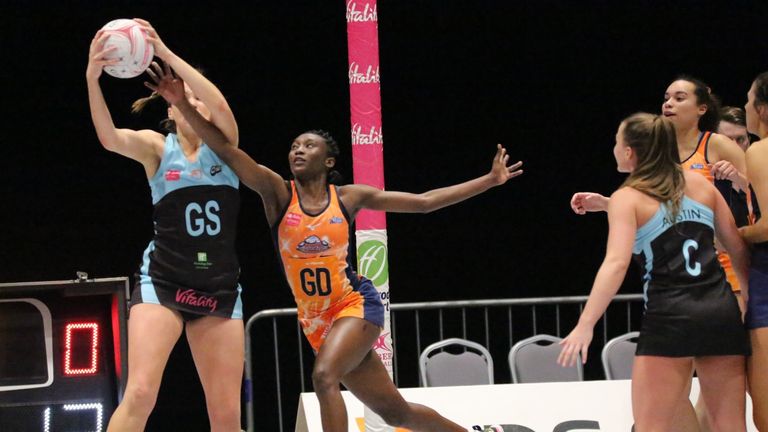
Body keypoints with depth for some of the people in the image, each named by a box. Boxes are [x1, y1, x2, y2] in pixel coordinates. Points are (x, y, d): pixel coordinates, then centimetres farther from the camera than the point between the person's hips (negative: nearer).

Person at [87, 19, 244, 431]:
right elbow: (110, 137, -20)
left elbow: (221, 107, -18)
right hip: (162, 282, -2)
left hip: (219, 289, 2)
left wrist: (165, 53, -25)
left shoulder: (223, 143, 4)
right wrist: (92, 79, -38)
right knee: (140, 393, -20)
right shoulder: (157, 147, 1)